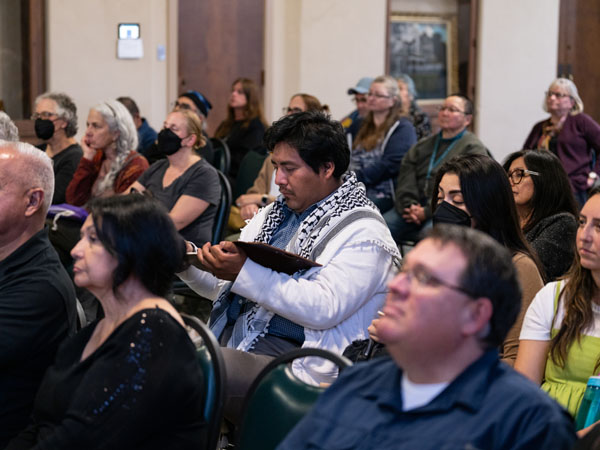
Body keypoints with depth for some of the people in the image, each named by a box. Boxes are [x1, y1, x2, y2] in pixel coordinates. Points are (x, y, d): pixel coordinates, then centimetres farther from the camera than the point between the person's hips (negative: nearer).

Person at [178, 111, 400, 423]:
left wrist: (244, 272, -24)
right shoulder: (276, 214, 20)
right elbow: (222, 286, 23)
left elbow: (325, 308, -21)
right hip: (229, 345, 8)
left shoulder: (363, 234, -6)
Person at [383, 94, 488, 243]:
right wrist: (409, 206, -7)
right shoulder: (422, 146, 26)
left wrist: (427, 212, -15)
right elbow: (406, 178, 14)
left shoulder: (473, 148, 3)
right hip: (414, 207, 6)